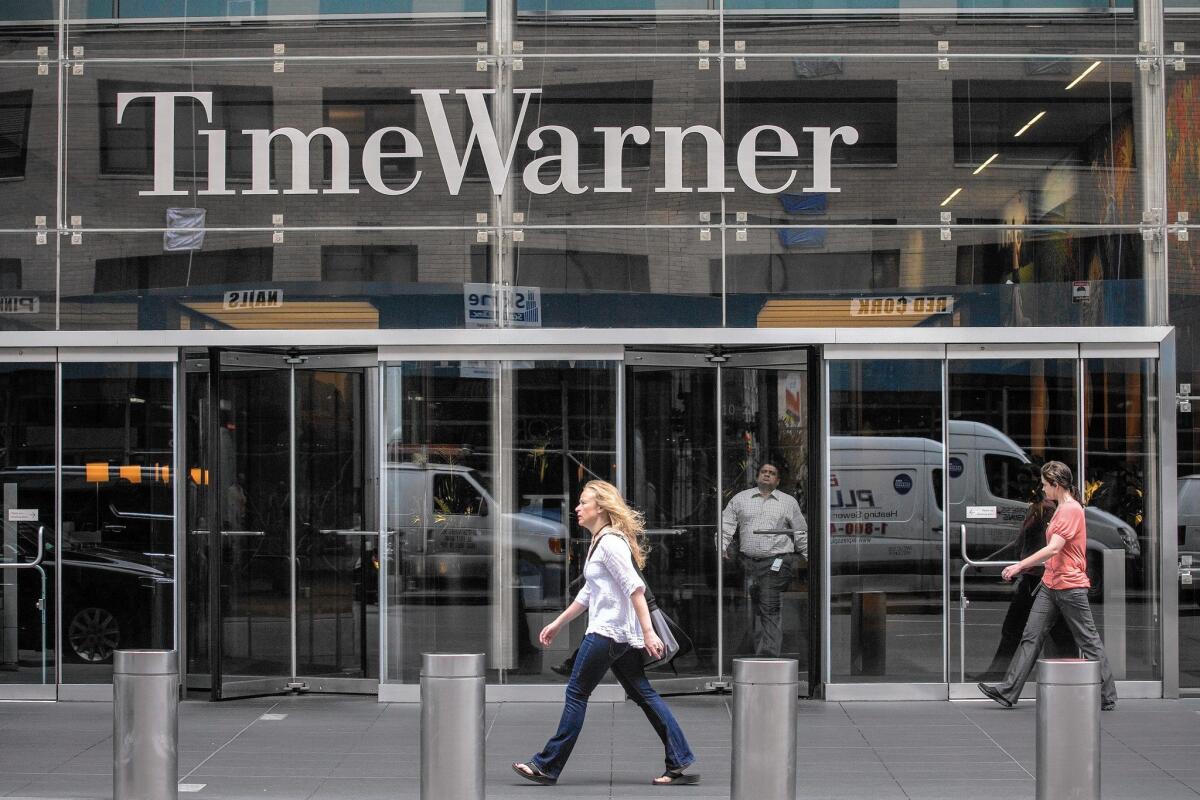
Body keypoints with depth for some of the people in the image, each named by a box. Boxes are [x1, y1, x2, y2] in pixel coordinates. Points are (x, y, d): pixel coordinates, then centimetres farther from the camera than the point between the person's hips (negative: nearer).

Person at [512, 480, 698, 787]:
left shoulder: (610, 542, -13)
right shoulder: (599, 542, 19)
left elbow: (635, 588, -20)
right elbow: (588, 593, 27)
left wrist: (649, 633, -25)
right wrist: (558, 624, 29)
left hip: (607, 632, -10)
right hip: (623, 635, 10)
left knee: (576, 694, -3)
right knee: (644, 695, 7)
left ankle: (547, 766, 4)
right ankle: (681, 764, 5)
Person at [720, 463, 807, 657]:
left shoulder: (789, 502, 12)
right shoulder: (741, 499, 14)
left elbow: (801, 533, 15)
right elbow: (726, 525, 13)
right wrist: (722, 549, 0)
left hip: (776, 562, -3)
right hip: (748, 561, 3)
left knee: (770, 610, -12)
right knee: (755, 610, 5)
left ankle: (769, 654, -17)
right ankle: (759, 651, 11)